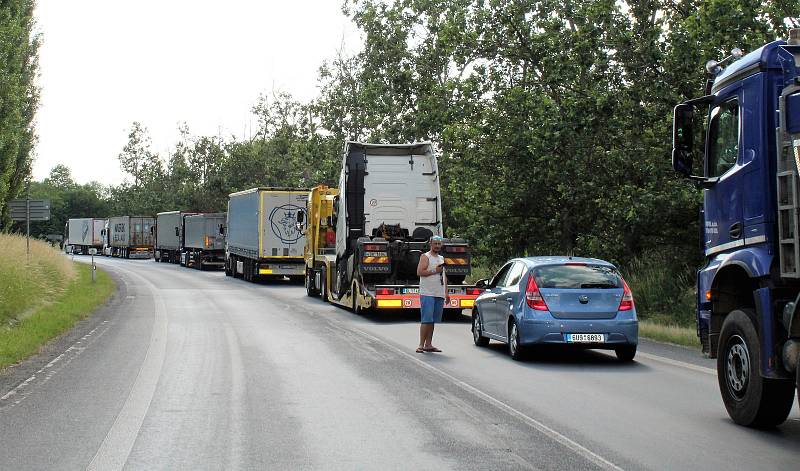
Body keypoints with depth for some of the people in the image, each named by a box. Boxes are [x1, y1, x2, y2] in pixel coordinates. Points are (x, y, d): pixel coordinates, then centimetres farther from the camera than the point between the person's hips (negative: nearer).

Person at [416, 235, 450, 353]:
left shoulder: (441, 258, 21)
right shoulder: (425, 257, -2)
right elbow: (419, 272, -14)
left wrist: (446, 293, 19)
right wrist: (434, 271, -15)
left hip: (439, 295, 7)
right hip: (427, 294, -7)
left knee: (432, 320, 7)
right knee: (426, 320, -11)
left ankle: (428, 344, 10)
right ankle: (421, 345, -11)